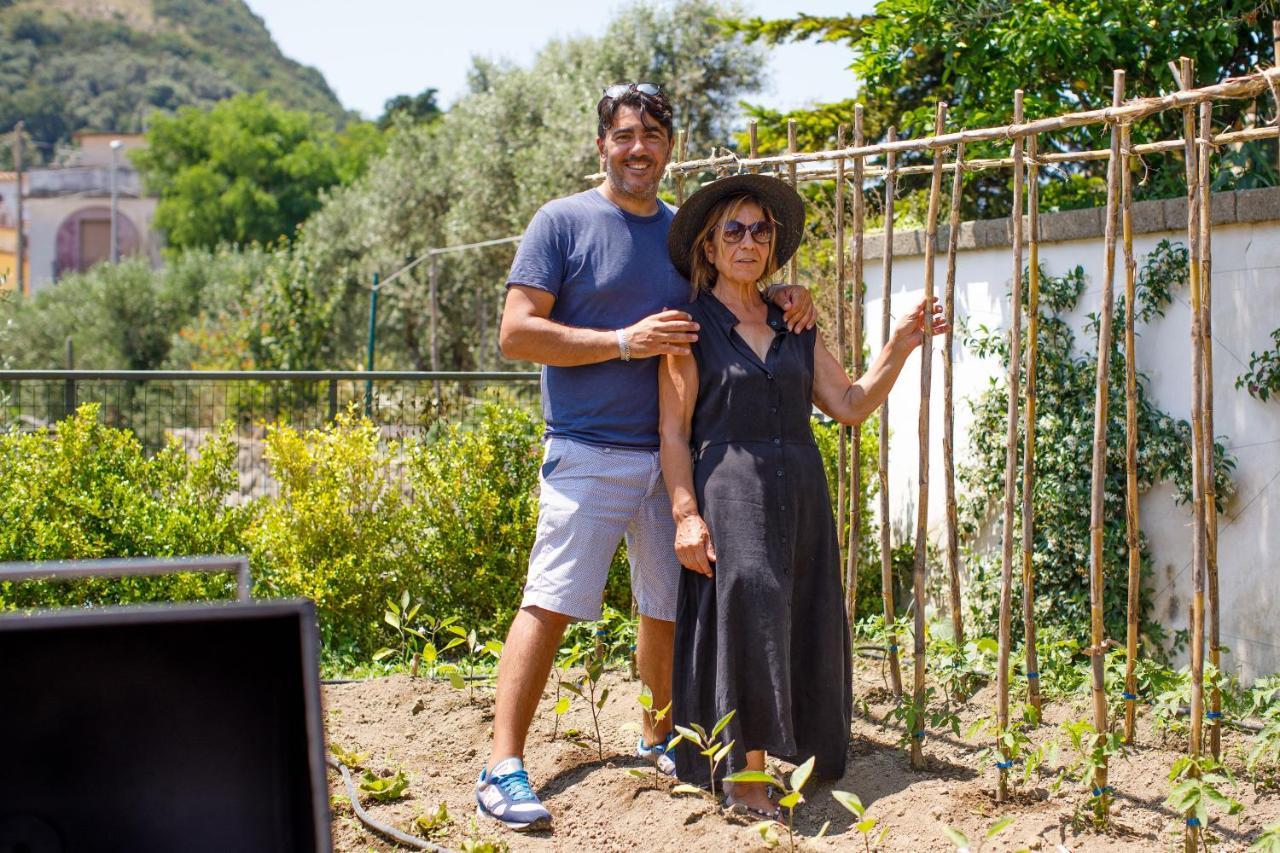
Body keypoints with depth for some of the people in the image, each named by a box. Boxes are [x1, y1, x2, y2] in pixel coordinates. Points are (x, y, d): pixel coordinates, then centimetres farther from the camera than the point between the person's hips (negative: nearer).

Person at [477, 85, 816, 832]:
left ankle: (659, 736, 32)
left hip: (676, 457, 6)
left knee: (670, 608, 13)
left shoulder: (686, 232, 14)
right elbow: (518, 333, -9)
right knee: (549, 604, -11)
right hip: (590, 454, -6)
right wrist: (624, 342, -17)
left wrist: (780, 295, 3)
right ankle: (503, 766, -9)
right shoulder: (563, 222, -2)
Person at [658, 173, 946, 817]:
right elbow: (673, 432, -5)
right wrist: (685, 514, -14)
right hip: (728, 494, -5)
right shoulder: (691, 327, 1)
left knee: (802, 632, 7)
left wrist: (899, 347, 1)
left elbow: (850, 405, 11)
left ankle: (801, 753, 20)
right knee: (745, 615, -10)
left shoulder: (795, 328, 15)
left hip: (800, 497, 5)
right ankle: (746, 777, -4)